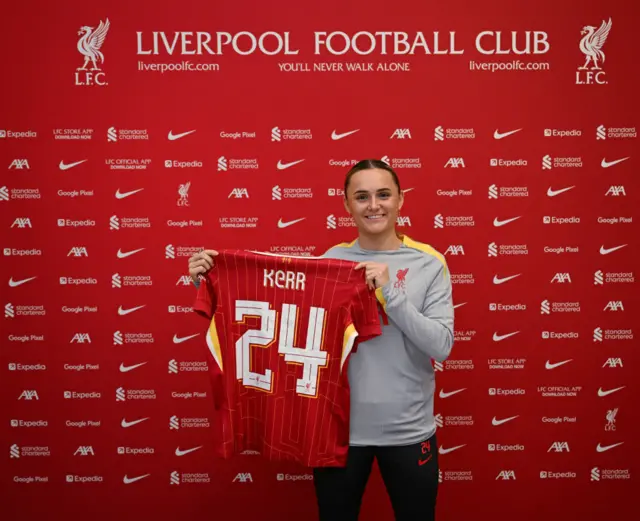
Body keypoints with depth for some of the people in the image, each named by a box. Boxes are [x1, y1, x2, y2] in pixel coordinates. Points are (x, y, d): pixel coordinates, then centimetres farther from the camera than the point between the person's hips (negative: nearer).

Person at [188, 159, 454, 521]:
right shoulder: (330, 260, -2)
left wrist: (390, 292, -22)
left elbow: (442, 346, -13)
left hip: (407, 430, -1)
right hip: (339, 425, 1)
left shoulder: (429, 263, -6)